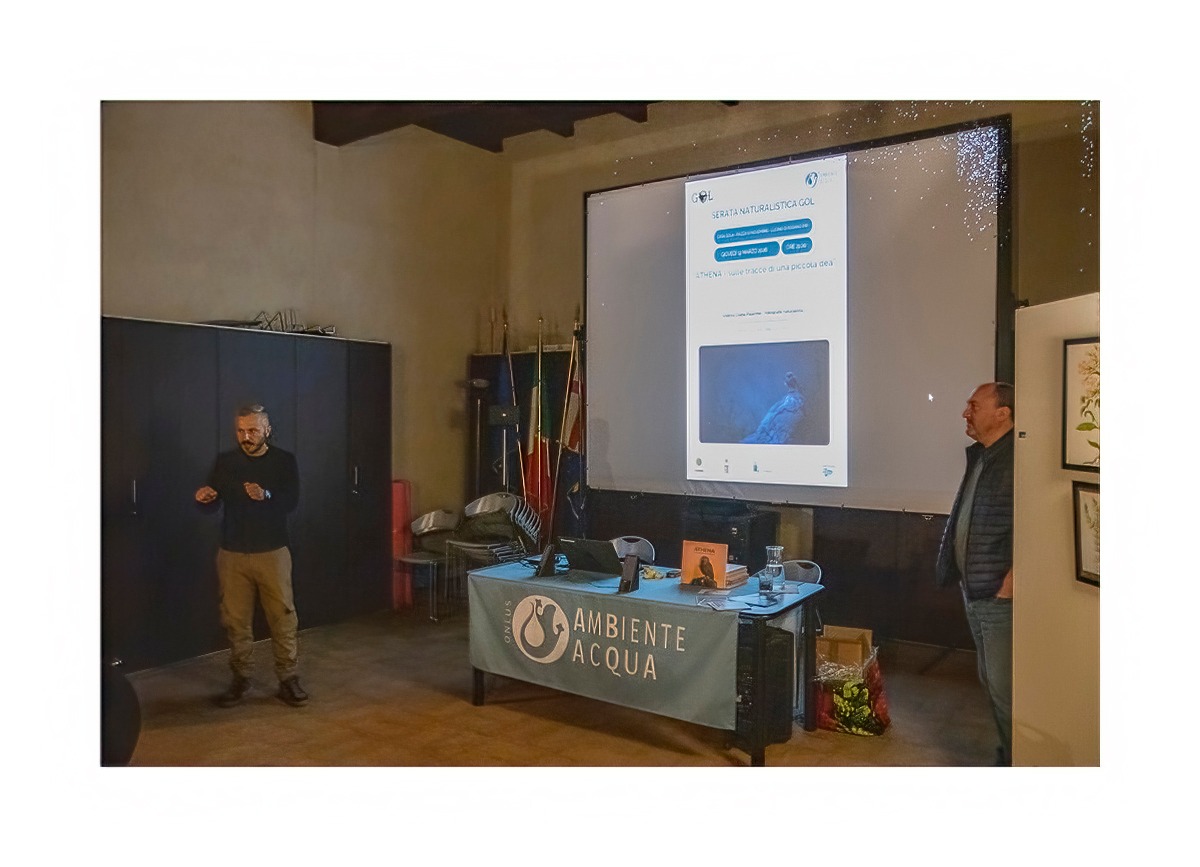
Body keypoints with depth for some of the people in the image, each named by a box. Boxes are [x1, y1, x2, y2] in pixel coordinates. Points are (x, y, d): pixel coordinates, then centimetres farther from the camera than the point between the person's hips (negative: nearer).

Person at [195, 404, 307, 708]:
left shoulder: (284, 460, -2)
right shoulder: (225, 461, 5)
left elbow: (292, 501, -13)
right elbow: (214, 502, 4)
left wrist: (266, 496, -33)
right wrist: (206, 497, -20)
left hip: (272, 553, -2)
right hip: (232, 554, 2)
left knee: (282, 616, 0)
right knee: (235, 619, 8)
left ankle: (288, 679, 11)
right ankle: (241, 678, 23)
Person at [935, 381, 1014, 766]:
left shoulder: (1015, 460, -18)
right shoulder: (980, 457, 12)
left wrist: (1007, 587, -21)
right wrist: (954, 570, 14)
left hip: (1001, 598, -9)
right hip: (974, 594, 9)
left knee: (1004, 688, -2)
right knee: (991, 682, 19)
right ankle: (1008, 756, 33)